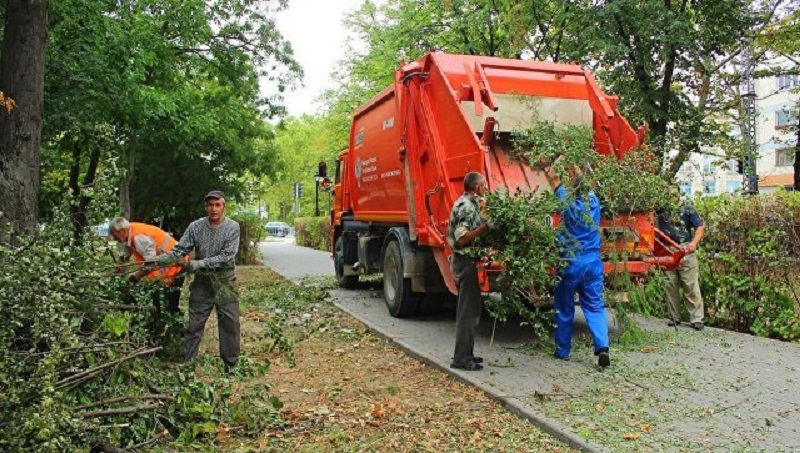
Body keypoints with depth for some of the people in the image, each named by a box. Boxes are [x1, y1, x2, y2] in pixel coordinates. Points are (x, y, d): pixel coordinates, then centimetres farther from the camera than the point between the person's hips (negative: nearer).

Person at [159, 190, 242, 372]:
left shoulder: (233, 227, -10)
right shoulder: (195, 226, -3)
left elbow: (227, 256, -17)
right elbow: (179, 250, -5)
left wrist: (200, 263, -24)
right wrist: (158, 260, -19)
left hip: (225, 283, -2)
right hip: (202, 282, 2)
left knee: (230, 324, 4)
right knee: (194, 324, 8)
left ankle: (231, 366, 18)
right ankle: (186, 363, 20)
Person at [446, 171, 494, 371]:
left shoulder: (468, 203, 13)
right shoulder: (466, 206, -17)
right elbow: (462, 239, -24)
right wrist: (486, 227, -25)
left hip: (465, 261, 10)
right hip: (465, 262, -10)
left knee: (468, 310, 15)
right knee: (468, 311, -5)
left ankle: (464, 354, 23)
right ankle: (461, 359, 1)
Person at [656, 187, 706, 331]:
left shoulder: (688, 209, 3)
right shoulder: (660, 209, 10)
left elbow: (701, 227, -1)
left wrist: (694, 243, -15)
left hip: (685, 250, -3)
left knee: (691, 285, -3)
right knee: (671, 286, 7)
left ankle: (696, 318, 1)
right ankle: (674, 317, 16)